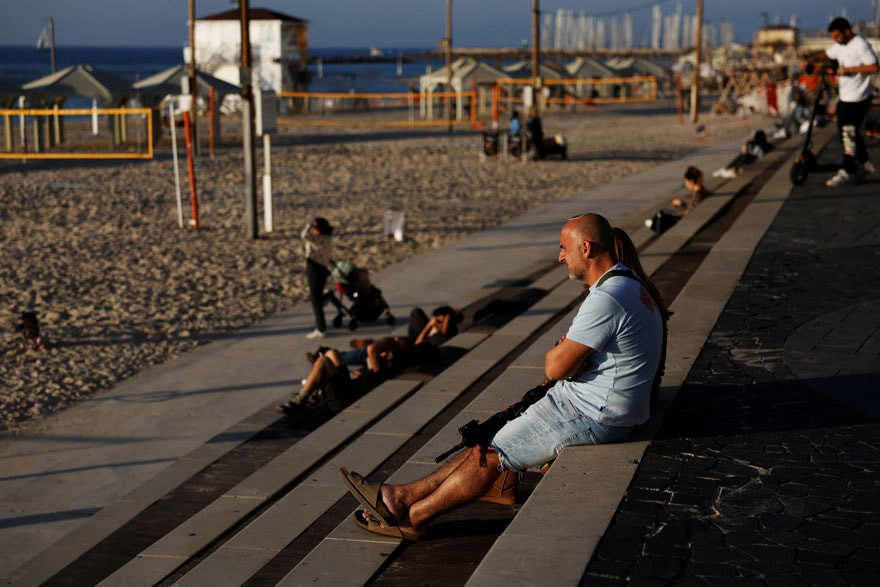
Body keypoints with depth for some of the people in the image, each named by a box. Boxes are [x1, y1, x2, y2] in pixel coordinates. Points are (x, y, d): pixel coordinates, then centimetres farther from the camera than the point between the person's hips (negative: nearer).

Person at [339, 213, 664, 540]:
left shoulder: (607, 298, -24)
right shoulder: (627, 286, 12)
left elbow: (555, 367, -21)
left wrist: (554, 353, 1)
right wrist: (564, 352, -1)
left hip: (591, 416, -10)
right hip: (598, 406, 10)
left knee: (492, 454, -3)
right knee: (489, 440, 8)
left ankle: (411, 516, 10)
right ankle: (404, 496, 11)